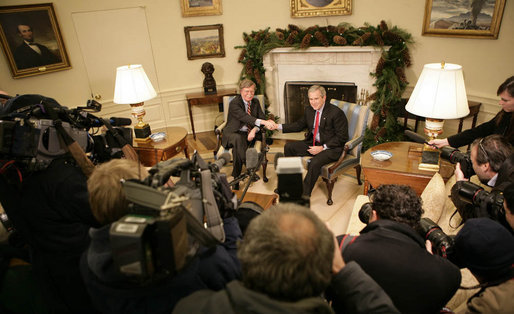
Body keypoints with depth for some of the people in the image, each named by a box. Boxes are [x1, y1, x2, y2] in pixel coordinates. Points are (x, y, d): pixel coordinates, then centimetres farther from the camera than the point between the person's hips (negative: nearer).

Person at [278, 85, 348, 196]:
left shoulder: (336, 113, -17)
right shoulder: (309, 110, 5)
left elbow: (342, 137, -16)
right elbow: (299, 125, 17)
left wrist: (322, 148, -23)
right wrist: (279, 126, 4)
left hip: (331, 147, -7)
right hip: (313, 143, 8)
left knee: (315, 162, -34)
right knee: (289, 147, 0)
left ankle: (304, 195, -16)